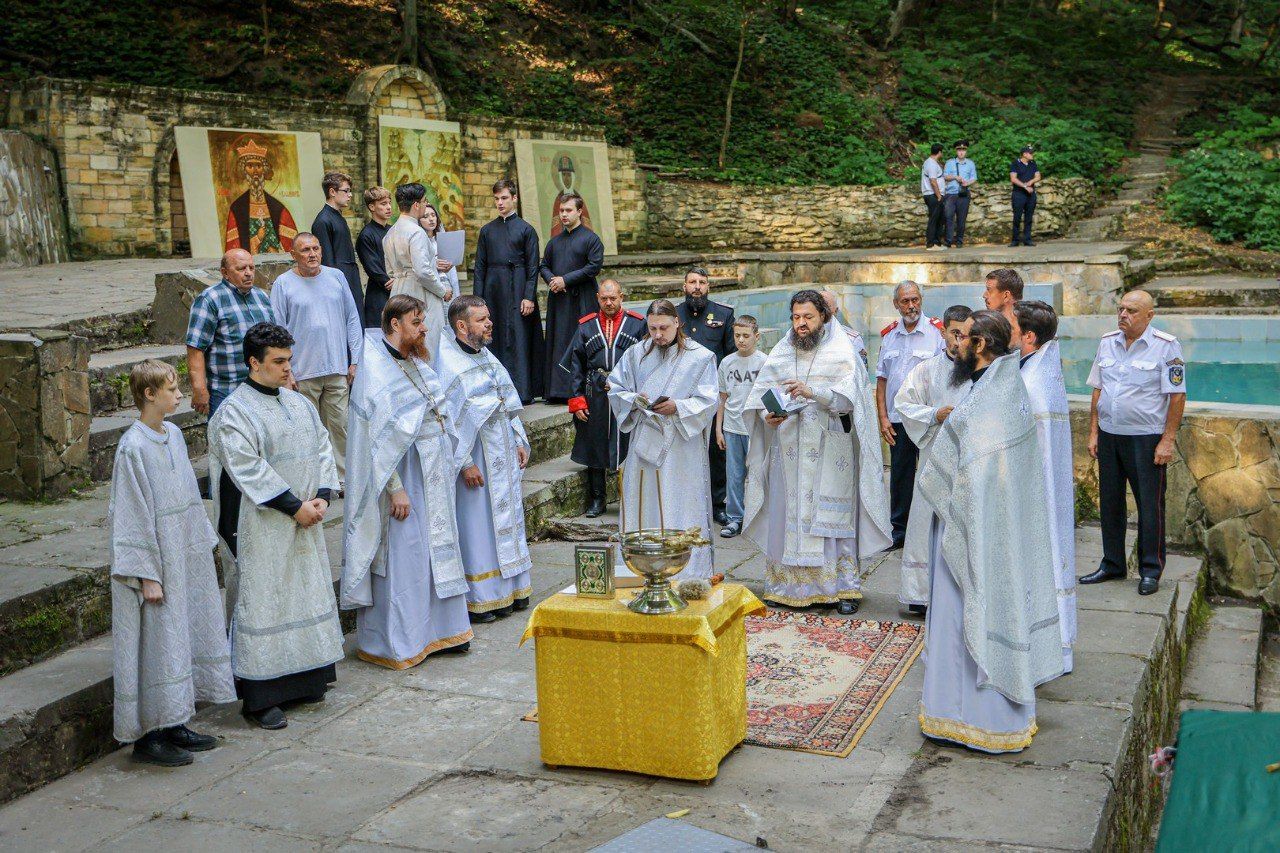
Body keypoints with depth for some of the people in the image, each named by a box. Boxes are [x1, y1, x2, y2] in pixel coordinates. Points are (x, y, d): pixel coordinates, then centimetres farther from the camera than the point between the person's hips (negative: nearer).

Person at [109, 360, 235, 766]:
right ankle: (146, 736, 9)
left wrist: (203, 546, 16)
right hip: (155, 560, -8)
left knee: (184, 636, 14)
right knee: (157, 643, -2)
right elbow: (132, 515, -17)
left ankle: (173, 726, 25)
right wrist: (147, 575, -18)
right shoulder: (133, 447, -16)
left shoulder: (174, 435, 7)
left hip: (186, 558, 8)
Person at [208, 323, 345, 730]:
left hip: (304, 524, 7)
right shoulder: (234, 412, -11)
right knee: (261, 602, -3)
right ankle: (259, 698, 5)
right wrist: (294, 506, -18)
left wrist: (322, 496, -5)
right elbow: (249, 470, -18)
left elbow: (322, 449, 11)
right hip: (260, 528, -7)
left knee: (305, 594, 13)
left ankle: (303, 680, 26)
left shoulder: (299, 403, 12)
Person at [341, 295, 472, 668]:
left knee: (435, 551, 14)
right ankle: (393, 644, 10)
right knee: (399, 556, -1)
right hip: (402, 475, -8)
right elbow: (380, 436, -18)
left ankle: (436, 630, 26)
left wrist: (447, 467, 14)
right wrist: (395, 488, -20)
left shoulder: (416, 363, 11)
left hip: (432, 476, 9)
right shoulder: (376, 370, -15)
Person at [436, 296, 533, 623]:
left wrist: (520, 442, 11)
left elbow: (508, 402, 18)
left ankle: (510, 589, 26)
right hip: (475, 460, -8)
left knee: (507, 519, 14)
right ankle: (478, 600, 10)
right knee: (477, 525, 0)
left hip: (504, 456, 8)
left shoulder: (487, 356, 11)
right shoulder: (447, 363, -15)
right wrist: (464, 463, -19)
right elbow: (446, 417, -18)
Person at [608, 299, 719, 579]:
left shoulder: (700, 357, -1)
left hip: (682, 446, -3)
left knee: (681, 510, -1)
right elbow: (615, 388, 13)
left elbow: (707, 401, -5)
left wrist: (678, 407, -20)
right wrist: (634, 399, -7)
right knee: (643, 507, 6)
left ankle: (685, 575, 5)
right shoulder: (636, 354, 8)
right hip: (644, 444, 3)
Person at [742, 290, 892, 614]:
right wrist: (767, 414, -13)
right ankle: (789, 584, 10)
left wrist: (812, 392, -25)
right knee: (787, 512, 3)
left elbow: (848, 397, -11)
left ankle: (844, 587, 2)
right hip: (789, 449, 3)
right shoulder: (781, 352, 12)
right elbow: (760, 391, 7)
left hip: (829, 450, -3)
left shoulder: (841, 352, 1)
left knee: (833, 515, -4)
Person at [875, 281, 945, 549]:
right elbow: (881, 379, 10)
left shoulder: (937, 331, -4)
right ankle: (899, 530, 21)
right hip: (897, 419, 4)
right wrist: (883, 418, 3)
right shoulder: (889, 334, 9)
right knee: (899, 476, 11)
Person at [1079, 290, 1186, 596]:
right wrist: (1093, 432, 8)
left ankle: (1151, 571, 13)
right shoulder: (1108, 342, 7)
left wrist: (1167, 441, -12)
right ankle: (1112, 564, 24)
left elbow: (1177, 396, -9)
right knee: (1109, 502, 11)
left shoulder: (1166, 346, -8)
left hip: (1146, 438, -5)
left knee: (1150, 505, 2)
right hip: (1108, 435, 5)